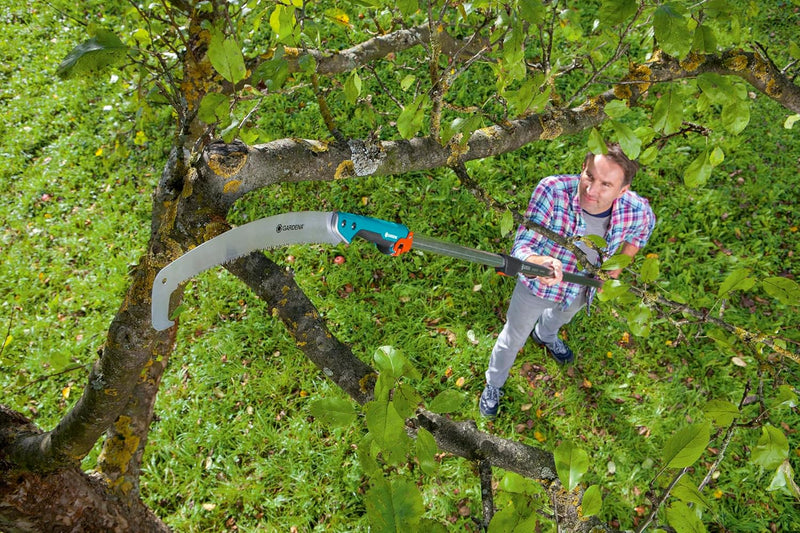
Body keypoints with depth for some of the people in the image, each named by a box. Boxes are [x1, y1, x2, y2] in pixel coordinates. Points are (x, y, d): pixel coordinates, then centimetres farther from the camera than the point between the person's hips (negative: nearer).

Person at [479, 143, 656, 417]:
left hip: (582, 290, 4)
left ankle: (545, 336, 78)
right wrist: (539, 263, -65)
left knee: (563, 315, 39)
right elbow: (522, 245, -42)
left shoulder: (637, 210, -31)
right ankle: (494, 384, 55)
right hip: (537, 285, -3)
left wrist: (620, 263, -11)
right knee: (513, 339, 22)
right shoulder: (552, 190, -42)